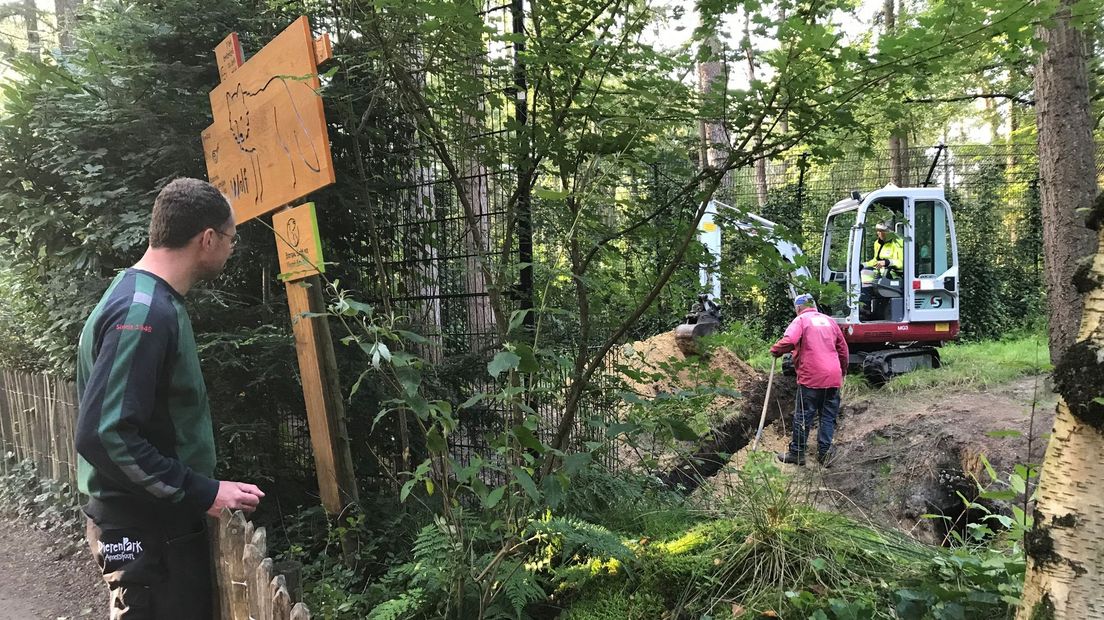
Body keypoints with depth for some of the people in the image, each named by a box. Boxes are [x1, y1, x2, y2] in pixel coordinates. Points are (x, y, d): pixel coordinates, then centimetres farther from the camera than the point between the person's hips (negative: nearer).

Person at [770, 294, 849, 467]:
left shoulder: (801, 320, -2)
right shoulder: (829, 321, 16)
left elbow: (788, 341, -20)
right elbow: (843, 348, 19)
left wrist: (775, 351, -2)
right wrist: (843, 371, 31)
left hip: (811, 378, -5)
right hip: (833, 377, 5)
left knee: (803, 416, 3)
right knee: (828, 417, 9)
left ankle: (797, 453, 8)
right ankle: (824, 453, 7)